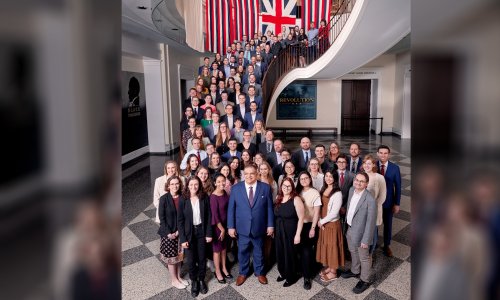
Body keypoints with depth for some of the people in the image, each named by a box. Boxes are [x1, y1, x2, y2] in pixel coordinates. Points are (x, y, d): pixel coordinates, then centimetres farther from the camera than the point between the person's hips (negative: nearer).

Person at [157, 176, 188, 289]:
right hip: (168, 233, -3)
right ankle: (174, 280, 26)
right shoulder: (164, 199, -12)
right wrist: (168, 233, -14)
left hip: (180, 232, 3)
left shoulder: (183, 198, -5)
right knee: (171, 256, 9)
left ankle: (179, 277, 33)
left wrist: (179, 230, -9)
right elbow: (162, 218, -11)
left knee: (179, 255, 15)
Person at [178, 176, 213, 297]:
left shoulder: (205, 198, -8)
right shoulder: (183, 200, -11)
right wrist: (183, 239, -11)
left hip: (201, 231, 1)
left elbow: (209, 217, -3)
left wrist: (209, 233, -5)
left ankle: (201, 280, 35)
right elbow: (180, 220, -8)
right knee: (191, 259, 10)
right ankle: (194, 281, 33)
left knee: (202, 258, 13)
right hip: (189, 233, -1)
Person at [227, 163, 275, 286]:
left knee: (258, 252, 19)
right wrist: (231, 226, -6)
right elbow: (231, 209, -4)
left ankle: (259, 272, 41)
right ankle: (243, 273, 39)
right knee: (243, 252, 16)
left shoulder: (265, 188, -6)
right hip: (242, 228, 0)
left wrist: (270, 225, -2)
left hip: (259, 227, 0)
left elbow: (269, 208, -2)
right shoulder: (235, 188, -6)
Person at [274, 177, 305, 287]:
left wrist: (298, 234, -17)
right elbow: (276, 215, 8)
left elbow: (301, 218, -16)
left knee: (290, 254, 9)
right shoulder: (278, 198, 4)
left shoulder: (296, 199, -15)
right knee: (280, 253, 17)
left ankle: (291, 277, 29)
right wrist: (274, 229, 4)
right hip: (279, 231, 6)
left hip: (291, 231, -5)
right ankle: (283, 273, 40)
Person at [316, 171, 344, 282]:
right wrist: (319, 220, -5)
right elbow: (320, 207, 6)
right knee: (325, 245, 18)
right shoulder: (323, 189, 2)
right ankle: (328, 267, 37)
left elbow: (334, 213, -21)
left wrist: (322, 221, -12)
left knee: (332, 246, 8)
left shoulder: (337, 193, -21)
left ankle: (333, 272, 24)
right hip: (323, 223, 7)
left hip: (332, 223, -7)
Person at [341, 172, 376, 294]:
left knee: (364, 258, 15)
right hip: (350, 229, 7)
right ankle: (355, 271, 53)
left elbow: (370, 222, -22)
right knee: (353, 252, 29)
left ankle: (365, 281, 37)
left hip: (361, 233, -7)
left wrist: (366, 240, -17)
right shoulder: (351, 190, -7)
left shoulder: (370, 200, -29)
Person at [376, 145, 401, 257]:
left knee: (388, 224, 17)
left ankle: (386, 246, 39)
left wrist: (397, 203, -4)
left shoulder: (395, 168, -9)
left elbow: (398, 186, -4)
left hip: (388, 201, 1)